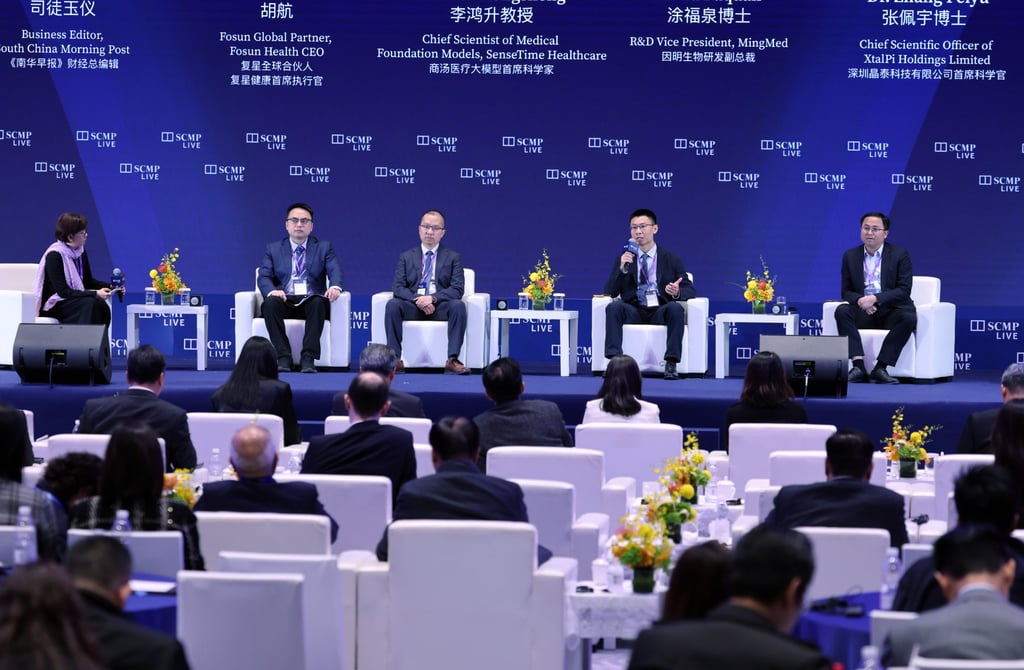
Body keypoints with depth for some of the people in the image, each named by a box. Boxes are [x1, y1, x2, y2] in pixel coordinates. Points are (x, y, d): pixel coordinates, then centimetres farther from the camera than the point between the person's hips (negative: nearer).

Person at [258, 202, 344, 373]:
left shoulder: (324, 248, 15)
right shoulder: (273, 249, 16)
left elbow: (334, 271, -1)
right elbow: (263, 277, 3)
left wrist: (335, 287, -27)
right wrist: (271, 291, -22)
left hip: (311, 301, 0)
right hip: (284, 301, 1)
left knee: (318, 302, -36)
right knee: (270, 302, -34)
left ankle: (308, 358, -38)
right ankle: (283, 357, -32)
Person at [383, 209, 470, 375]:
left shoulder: (453, 257, 11)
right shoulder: (406, 257, 15)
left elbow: (457, 289, -1)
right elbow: (398, 287, 4)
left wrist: (433, 298, -18)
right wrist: (417, 299, -17)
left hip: (440, 307, -1)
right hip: (413, 306, 1)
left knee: (458, 305, -33)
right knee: (392, 305, -30)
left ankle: (452, 360, -36)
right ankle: (395, 359, -32)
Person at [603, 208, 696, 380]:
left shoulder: (671, 259, 11)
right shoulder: (623, 259, 14)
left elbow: (690, 290, 8)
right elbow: (610, 292, 5)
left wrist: (678, 292, -17)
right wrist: (622, 269, -12)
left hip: (661, 311, -1)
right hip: (634, 312, 1)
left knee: (676, 307, -35)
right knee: (614, 306, -31)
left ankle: (671, 364, -35)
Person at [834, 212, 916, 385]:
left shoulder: (900, 255, 0)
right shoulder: (850, 256, 9)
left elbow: (904, 290, -8)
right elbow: (847, 291, 8)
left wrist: (875, 298, -21)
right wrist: (860, 300, -16)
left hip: (890, 310, -2)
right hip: (863, 312, 2)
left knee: (908, 317, -34)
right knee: (842, 311, -28)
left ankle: (880, 368, -31)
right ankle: (858, 366, -35)